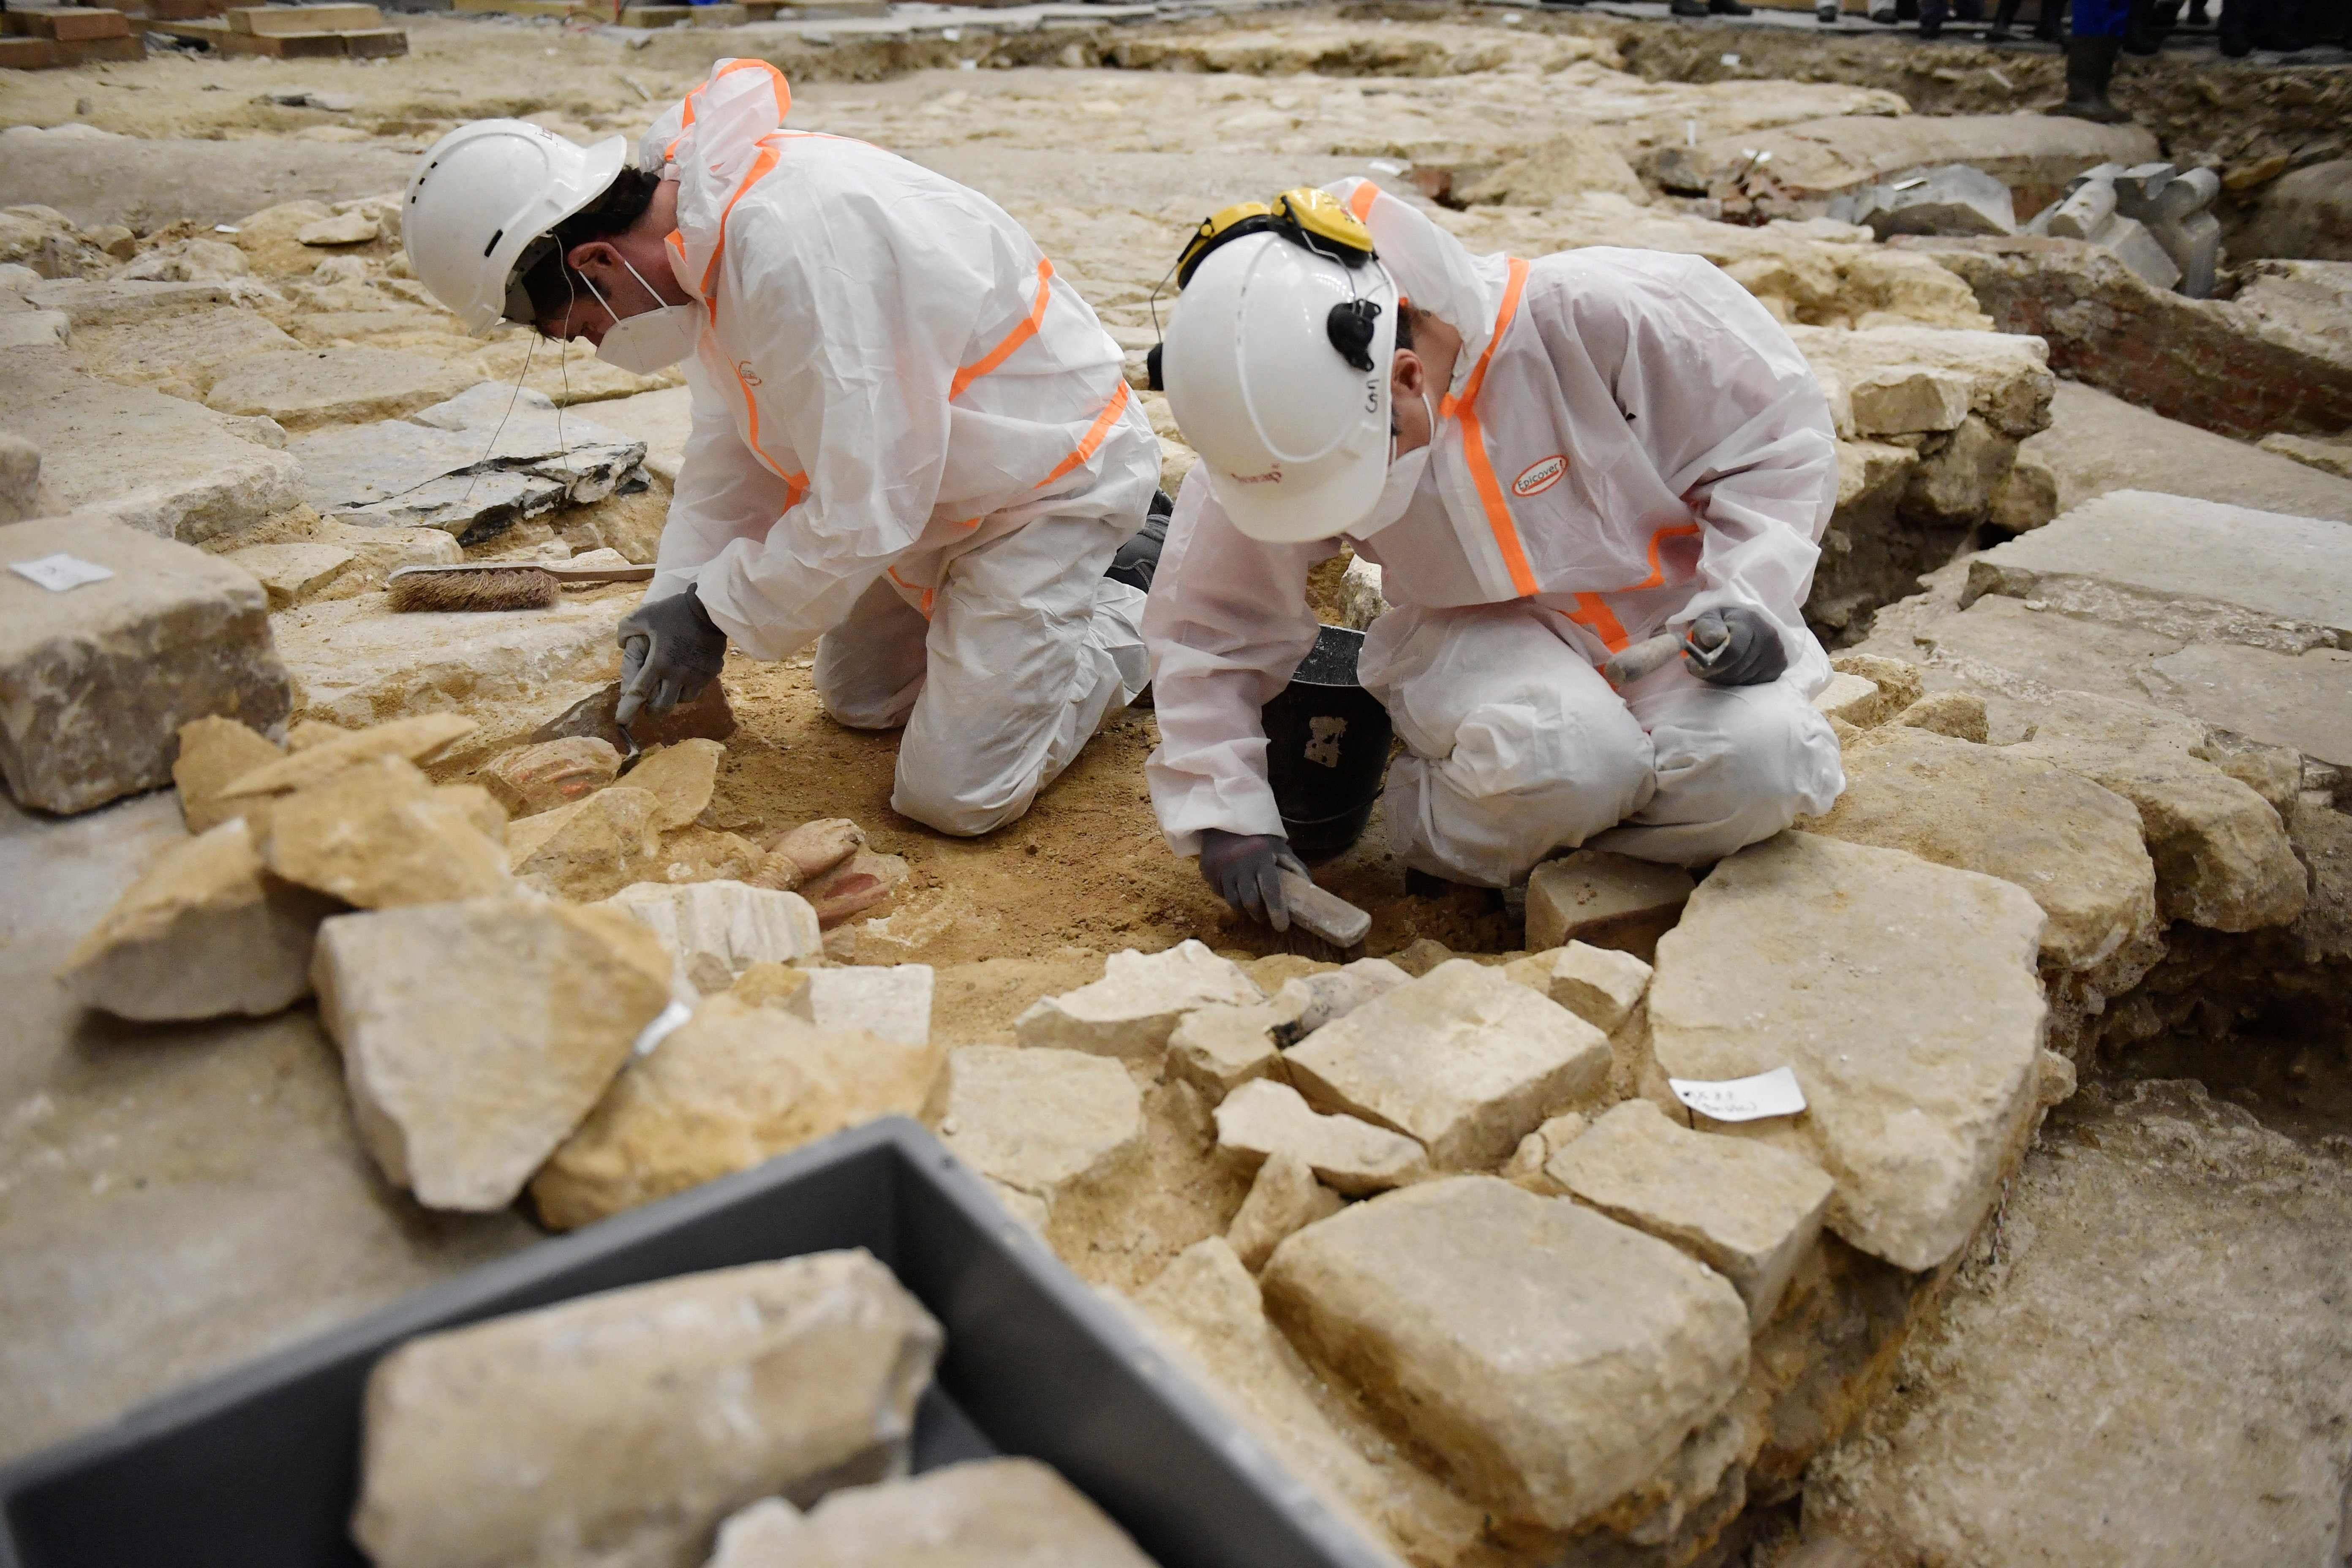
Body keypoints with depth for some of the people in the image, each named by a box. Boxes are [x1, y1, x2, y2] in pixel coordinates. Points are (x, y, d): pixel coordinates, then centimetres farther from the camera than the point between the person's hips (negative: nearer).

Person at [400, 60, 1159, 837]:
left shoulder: (796, 250, -34)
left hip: (1052, 473, -9)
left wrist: (717, 611, -17)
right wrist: (676, 594, -1)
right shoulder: (706, 226, -4)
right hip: (936, 480, 9)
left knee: (955, 795, -11)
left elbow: (859, 512, -30)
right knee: (860, 699, 22)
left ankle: (1151, 617, 8)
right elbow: (732, 443, 8)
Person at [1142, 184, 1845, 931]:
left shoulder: (1594, 315, -26)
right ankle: (1431, 827, -3)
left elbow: (1776, 434, -9)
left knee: (1756, 769, -28)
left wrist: (1745, 595, -21)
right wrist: (1226, 812, -10)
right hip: (1484, 631, 0)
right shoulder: (1285, 430, -17)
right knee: (1560, 756, -34)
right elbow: (1213, 624, -5)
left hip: (1669, 616, 1)